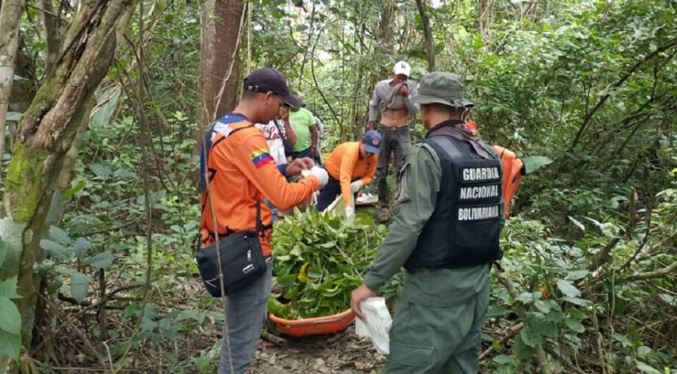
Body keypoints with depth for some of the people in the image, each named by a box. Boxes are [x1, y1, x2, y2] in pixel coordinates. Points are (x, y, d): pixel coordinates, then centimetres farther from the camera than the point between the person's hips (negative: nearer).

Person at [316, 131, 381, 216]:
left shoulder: (374, 157, -22)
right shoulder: (350, 152, -41)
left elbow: (369, 176, -11)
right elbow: (345, 180, -50)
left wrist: (360, 183, -36)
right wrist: (348, 205, -60)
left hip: (353, 178, 5)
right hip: (331, 175, -5)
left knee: (351, 209, 3)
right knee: (323, 209, -1)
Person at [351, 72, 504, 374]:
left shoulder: (428, 153, -15)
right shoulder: (488, 154, 7)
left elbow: (409, 225, -21)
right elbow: (497, 218, 13)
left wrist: (371, 281, -16)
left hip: (436, 282, -8)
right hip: (478, 280, 8)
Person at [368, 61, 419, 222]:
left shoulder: (411, 87, -5)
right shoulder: (381, 86, -2)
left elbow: (415, 111, -8)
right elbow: (373, 106, 13)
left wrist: (406, 96, -22)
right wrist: (371, 129, 10)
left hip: (402, 132, -1)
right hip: (383, 131, 1)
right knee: (381, 172, 4)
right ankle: (384, 206, 14)